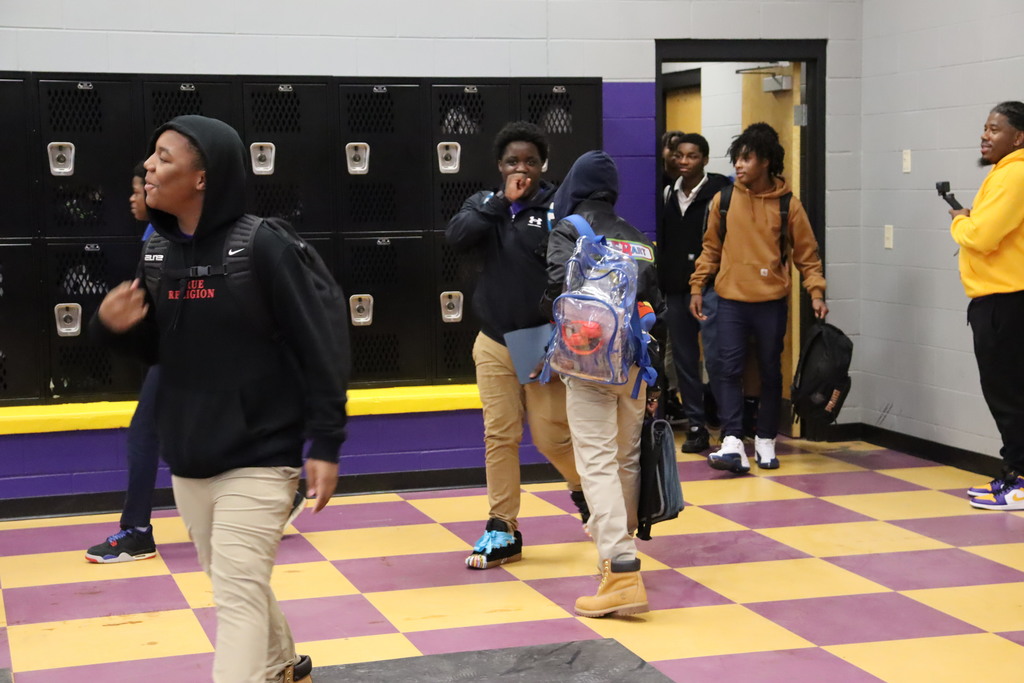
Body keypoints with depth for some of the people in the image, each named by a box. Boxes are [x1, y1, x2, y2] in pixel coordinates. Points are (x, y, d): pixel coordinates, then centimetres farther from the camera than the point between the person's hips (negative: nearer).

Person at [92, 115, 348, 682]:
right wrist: (113, 327, -8)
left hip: (257, 459, -7)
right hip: (187, 459, 7)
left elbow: (320, 346, -14)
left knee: (237, 594, -7)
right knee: (234, 586, 19)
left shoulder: (261, 247, -16)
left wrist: (326, 444, -14)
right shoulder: (157, 251, 2)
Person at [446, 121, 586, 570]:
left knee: (552, 436, 1)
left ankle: (583, 488, 32)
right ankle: (502, 530, 12)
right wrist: (502, 201, -17)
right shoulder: (483, 204, 5)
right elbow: (456, 237, -14)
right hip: (494, 345, 3)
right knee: (499, 436, 3)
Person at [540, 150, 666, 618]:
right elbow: (658, 307, 16)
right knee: (626, 460, 19)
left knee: (597, 464, -9)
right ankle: (617, 543, 38)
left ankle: (622, 574, -20)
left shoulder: (568, 231, 0)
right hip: (635, 364, 6)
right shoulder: (639, 240, 16)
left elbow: (561, 282, -16)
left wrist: (551, 316, 7)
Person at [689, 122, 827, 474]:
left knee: (771, 372, 9)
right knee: (729, 369, -9)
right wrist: (697, 287, 5)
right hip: (731, 300, 1)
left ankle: (765, 441, 22)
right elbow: (711, 248, 10)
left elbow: (807, 254, 2)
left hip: (771, 302, 0)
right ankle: (732, 444, -11)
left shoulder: (788, 204, -2)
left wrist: (816, 292, -8)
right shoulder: (723, 200, 2)